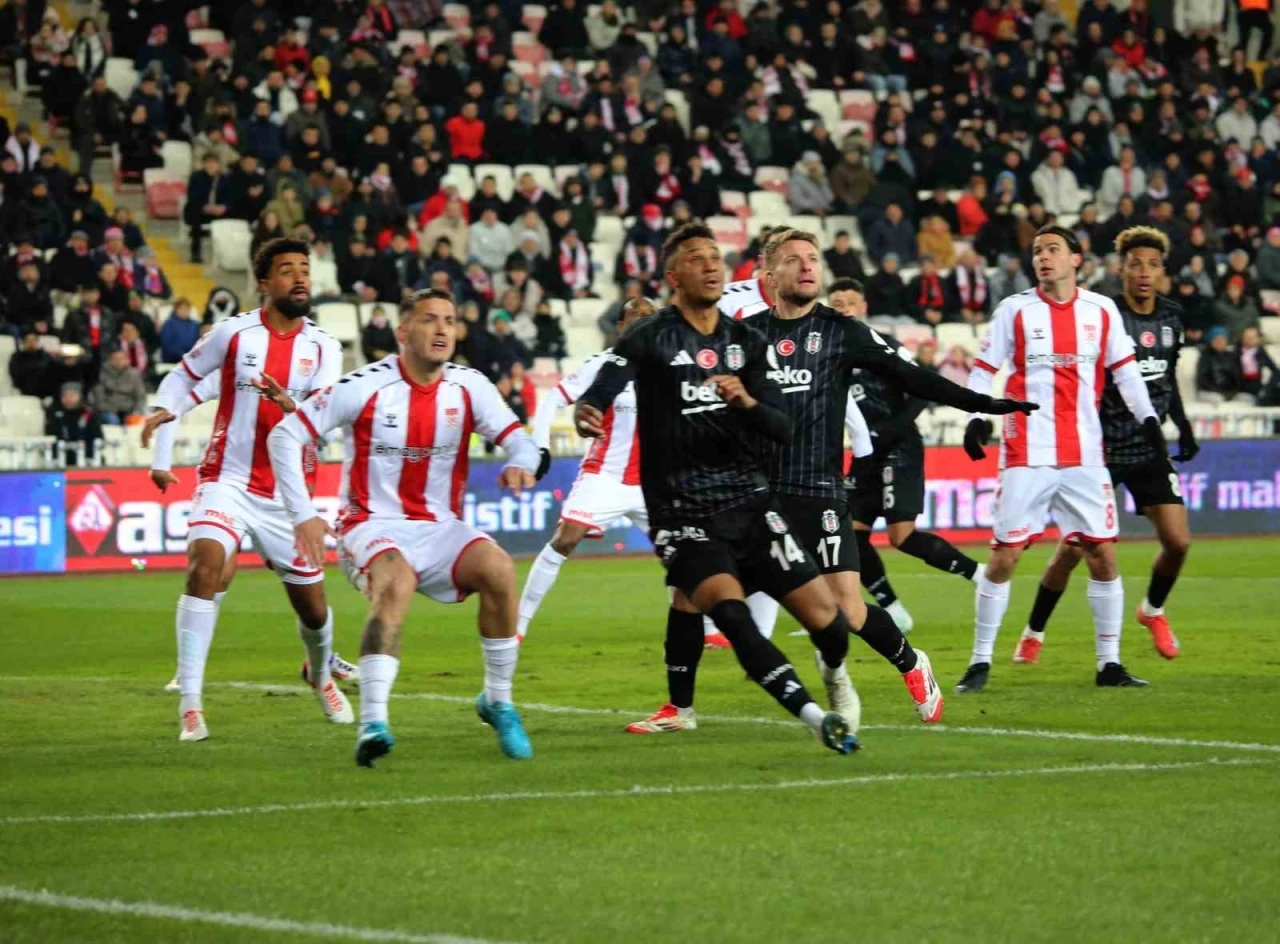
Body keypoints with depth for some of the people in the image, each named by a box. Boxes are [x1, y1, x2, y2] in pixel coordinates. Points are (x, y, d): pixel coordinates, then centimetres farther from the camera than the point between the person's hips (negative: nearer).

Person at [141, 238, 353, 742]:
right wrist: (163, 411, -6)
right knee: (204, 566, -29)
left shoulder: (323, 348, 0)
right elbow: (183, 377, 10)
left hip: (287, 493, 2)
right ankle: (190, 704, -27)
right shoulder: (233, 333, -3)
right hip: (228, 481, -2)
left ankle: (320, 675, 44)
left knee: (313, 609, 8)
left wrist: (289, 403, -34)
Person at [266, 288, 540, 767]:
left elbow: (518, 438, 0)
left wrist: (519, 464, -26)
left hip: (440, 528, 4)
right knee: (397, 582, -37)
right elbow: (284, 436, -7)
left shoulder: (468, 386, 1)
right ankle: (372, 724, -40)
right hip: (373, 526, -4)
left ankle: (498, 701, -6)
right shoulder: (365, 387, -10)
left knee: (498, 568, -25)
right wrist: (302, 514, -14)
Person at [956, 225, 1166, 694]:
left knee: (1103, 557, 0)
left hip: (1084, 457, 2)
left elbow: (1125, 369, 12)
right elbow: (984, 370, 2)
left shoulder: (1102, 311, 7)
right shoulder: (1014, 309, 2)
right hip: (1026, 456, -2)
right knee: (1004, 556, -4)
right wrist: (976, 417, -13)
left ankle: (1109, 662, 9)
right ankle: (980, 661, 4)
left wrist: (1147, 418, 0)